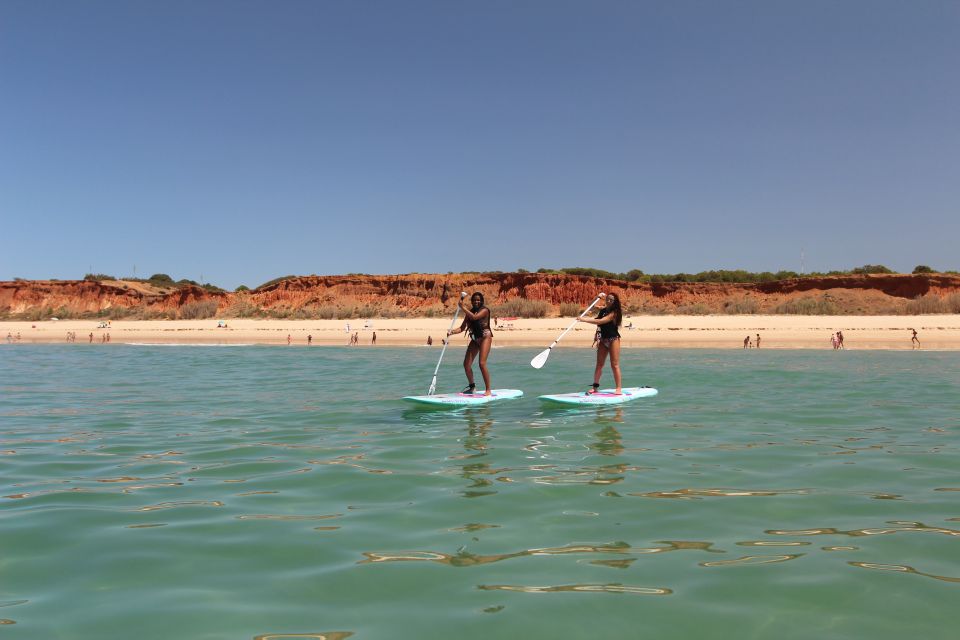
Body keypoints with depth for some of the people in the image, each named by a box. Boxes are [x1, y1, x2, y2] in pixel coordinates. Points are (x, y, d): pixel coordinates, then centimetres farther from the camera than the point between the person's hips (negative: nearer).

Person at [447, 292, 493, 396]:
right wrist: (452, 332, -14)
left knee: (482, 364, -17)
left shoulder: (484, 310, -9)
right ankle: (471, 385, 24)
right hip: (475, 339, 7)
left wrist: (463, 307, -25)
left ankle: (488, 390, -9)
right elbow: (462, 328, 3)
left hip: (485, 338, -6)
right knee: (466, 364, 2)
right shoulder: (470, 312, 8)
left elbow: (474, 317, -28)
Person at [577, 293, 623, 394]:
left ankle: (619, 388, -4)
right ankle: (595, 386, 7)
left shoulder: (614, 313, -14)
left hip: (613, 339, -7)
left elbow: (601, 321, -26)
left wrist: (584, 319, -27)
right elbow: (599, 325, 15)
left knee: (614, 365, -7)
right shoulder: (603, 311, 9)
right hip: (603, 340, 7)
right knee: (599, 364, 5)